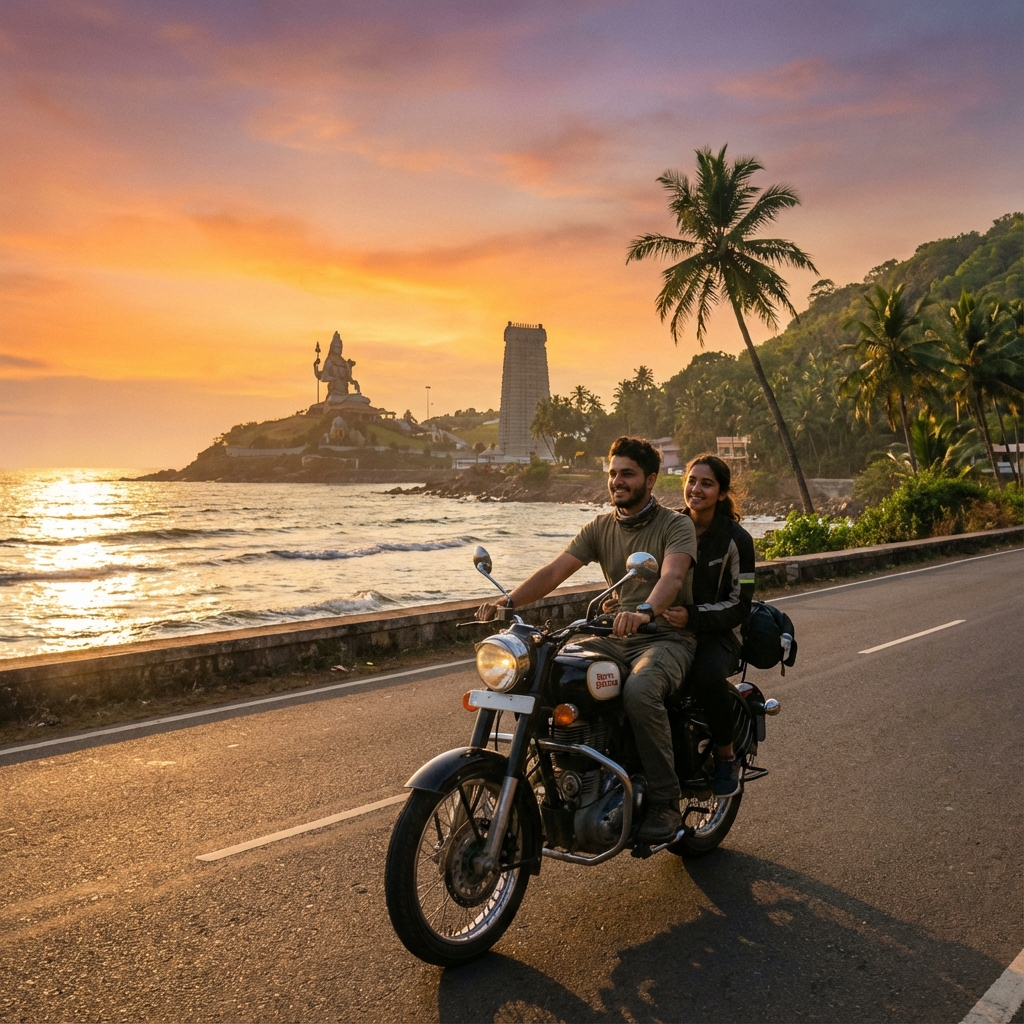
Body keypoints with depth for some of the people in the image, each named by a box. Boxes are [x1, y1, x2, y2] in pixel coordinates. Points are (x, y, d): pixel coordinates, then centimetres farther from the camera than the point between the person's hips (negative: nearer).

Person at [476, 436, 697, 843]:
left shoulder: (676, 526, -6)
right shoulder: (601, 527, 10)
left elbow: (672, 576, -27)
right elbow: (556, 570, -3)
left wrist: (645, 611, -49)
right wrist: (508, 600, -20)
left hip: (668, 637, -5)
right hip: (617, 637, 6)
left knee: (639, 692, -37)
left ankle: (665, 802, -20)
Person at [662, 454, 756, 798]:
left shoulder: (735, 539, -2)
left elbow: (740, 605, -7)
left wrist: (693, 616, -23)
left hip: (716, 633, -3)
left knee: (708, 672, -36)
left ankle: (727, 756, -11)